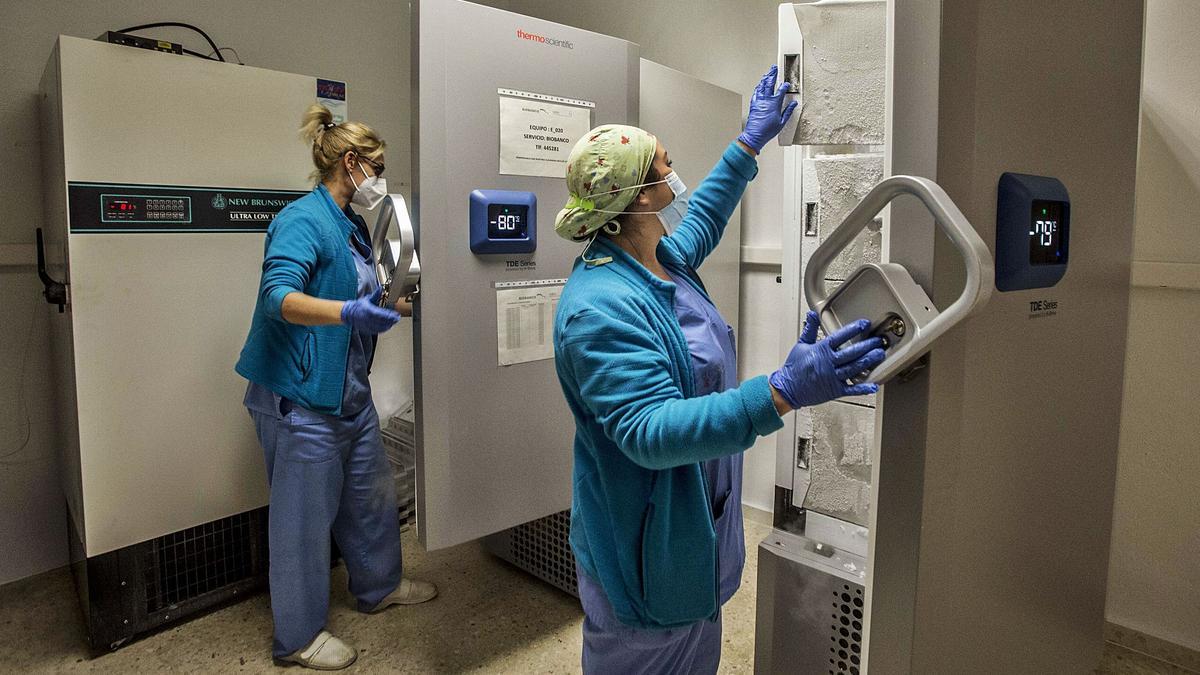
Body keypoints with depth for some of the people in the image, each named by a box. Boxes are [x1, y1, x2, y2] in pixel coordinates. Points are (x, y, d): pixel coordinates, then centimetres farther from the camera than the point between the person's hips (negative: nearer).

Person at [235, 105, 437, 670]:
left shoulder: (353, 225, 12)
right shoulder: (303, 219, -16)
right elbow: (279, 296, -30)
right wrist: (350, 313, -42)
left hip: (350, 391, 9)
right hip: (301, 396, -9)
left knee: (370, 491, 20)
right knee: (304, 514, 4)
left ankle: (377, 586, 41)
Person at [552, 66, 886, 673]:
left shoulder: (663, 260, 2)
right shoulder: (602, 306, -29)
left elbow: (702, 216, 25)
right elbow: (652, 431, -37)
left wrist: (751, 143, 29)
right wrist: (784, 392, -43)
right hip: (646, 558, -9)